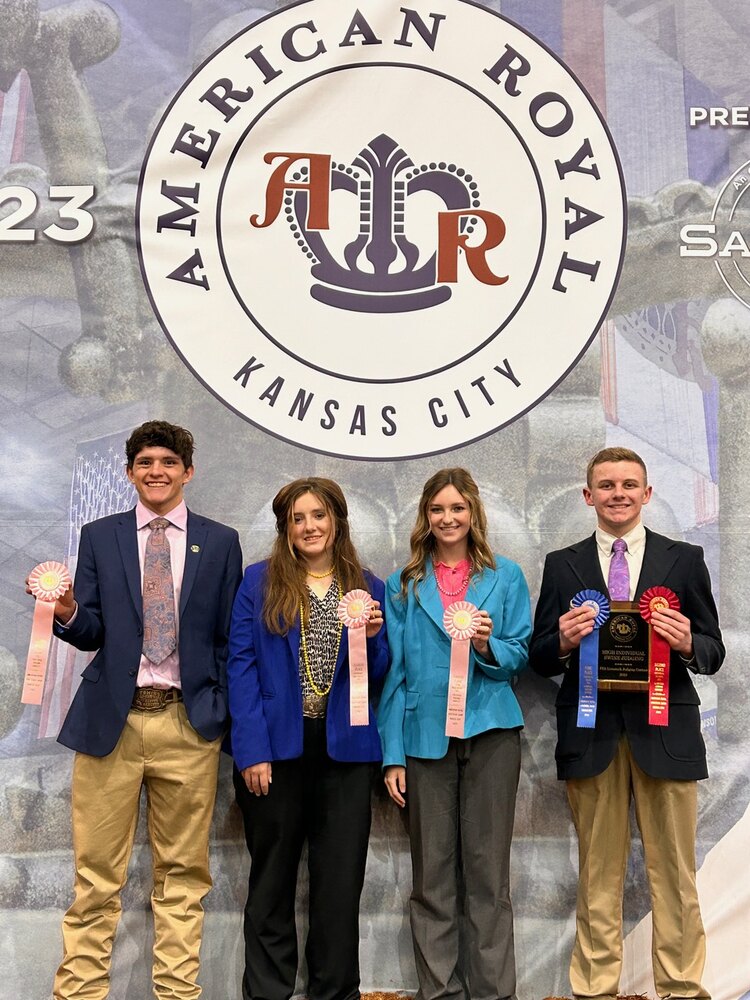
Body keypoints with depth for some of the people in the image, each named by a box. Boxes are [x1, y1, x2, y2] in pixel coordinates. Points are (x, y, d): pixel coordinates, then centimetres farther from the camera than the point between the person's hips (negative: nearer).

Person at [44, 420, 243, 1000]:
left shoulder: (220, 542, 8)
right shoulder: (99, 537, 9)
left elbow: (229, 638, 7)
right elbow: (91, 632, 5)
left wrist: (227, 714, 2)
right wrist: (67, 614, -17)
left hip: (189, 724, 0)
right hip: (111, 720, 0)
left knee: (183, 871, 8)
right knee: (97, 872, 3)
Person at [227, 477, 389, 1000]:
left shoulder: (368, 587, 8)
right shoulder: (259, 581, 3)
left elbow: (378, 677, 10)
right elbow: (242, 665, -4)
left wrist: (373, 638, -11)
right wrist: (251, 749, -12)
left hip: (345, 747, 1)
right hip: (276, 746, -1)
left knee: (341, 877, 6)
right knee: (273, 874, 10)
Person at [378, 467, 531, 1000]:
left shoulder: (506, 577, 6)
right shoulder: (404, 585, 9)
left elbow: (521, 656, 5)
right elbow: (395, 671, 7)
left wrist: (488, 647, -17)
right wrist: (392, 754, 1)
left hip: (490, 732, -1)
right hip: (426, 735, 1)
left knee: (488, 867, 4)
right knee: (432, 871, 6)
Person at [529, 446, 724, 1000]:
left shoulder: (684, 559, 7)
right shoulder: (563, 565, 9)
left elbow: (713, 652, 7)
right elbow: (541, 659, 8)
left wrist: (687, 643, -15)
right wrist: (563, 642, -13)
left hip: (665, 731, 0)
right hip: (592, 734, 1)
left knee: (674, 873, 5)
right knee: (598, 875, 8)